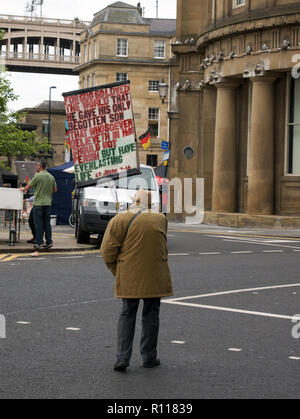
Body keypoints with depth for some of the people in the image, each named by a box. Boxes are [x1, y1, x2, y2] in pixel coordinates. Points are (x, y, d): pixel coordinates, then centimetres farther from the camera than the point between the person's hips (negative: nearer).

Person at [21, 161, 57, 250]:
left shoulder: (38, 176, -11)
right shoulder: (51, 177, 7)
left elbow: (28, 187, -6)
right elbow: (55, 190, 11)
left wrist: (24, 189, 15)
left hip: (39, 202, -6)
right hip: (48, 203, 6)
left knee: (38, 223, -1)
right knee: (47, 223, 8)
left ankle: (39, 242, -1)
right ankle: (49, 241, 6)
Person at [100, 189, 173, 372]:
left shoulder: (120, 221, -6)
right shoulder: (161, 219, 1)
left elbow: (108, 250, -8)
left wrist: (117, 271, 5)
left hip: (129, 277, -1)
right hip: (155, 276, 1)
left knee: (127, 314, 9)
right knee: (151, 315, 11)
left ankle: (123, 357, 0)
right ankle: (149, 357, 15)